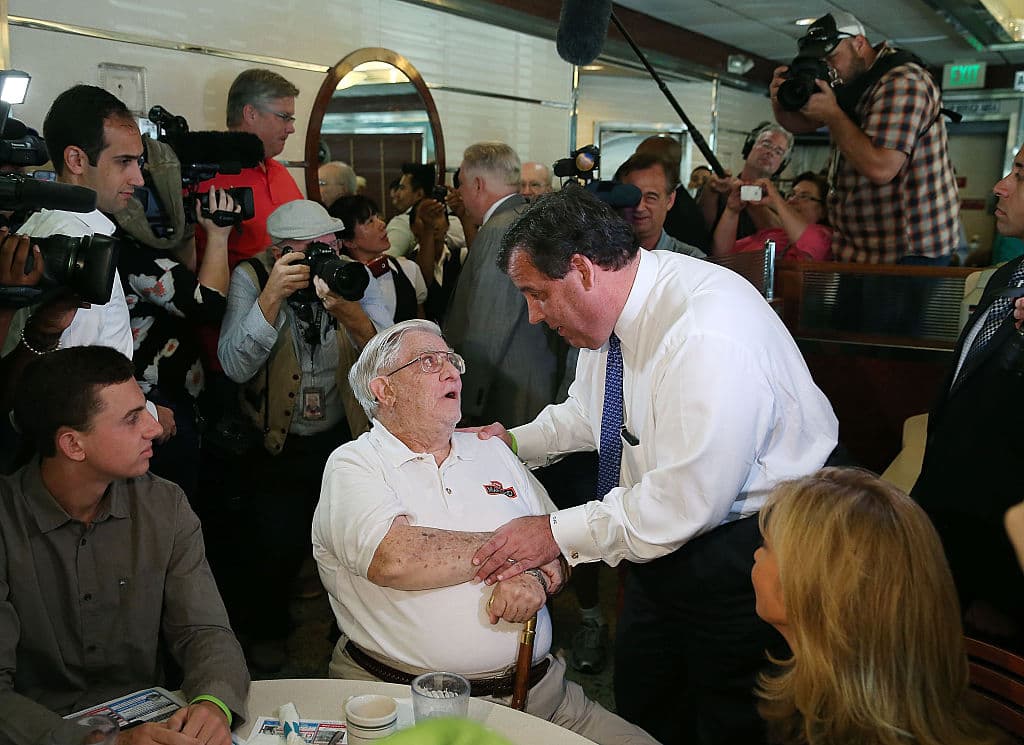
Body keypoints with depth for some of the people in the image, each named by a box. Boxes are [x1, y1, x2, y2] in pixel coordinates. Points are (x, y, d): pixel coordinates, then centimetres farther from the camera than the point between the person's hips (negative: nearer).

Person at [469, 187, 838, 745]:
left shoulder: (709, 335, -33)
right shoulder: (609, 305, -5)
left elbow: (685, 501, -32)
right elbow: (587, 413, 13)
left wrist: (559, 533, -26)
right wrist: (515, 442, -2)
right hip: (665, 533, 8)